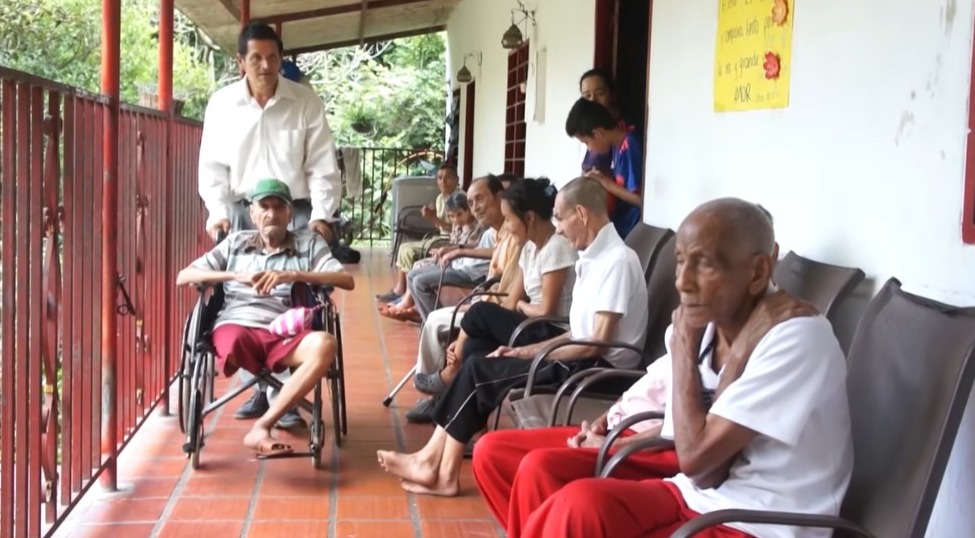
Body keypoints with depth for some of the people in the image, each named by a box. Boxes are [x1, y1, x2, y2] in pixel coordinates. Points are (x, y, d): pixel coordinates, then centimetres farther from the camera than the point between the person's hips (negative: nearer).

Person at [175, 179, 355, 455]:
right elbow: (183, 277, 15)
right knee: (232, 342, -37)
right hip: (237, 326, 1)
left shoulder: (310, 243, 17)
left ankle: (262, 426, -30)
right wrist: (236, 276, -2)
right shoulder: (236, 242, 22)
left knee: (324, 345, -33)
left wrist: (293, 275, -10)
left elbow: (347, 280, 3)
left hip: (285, 333, 0)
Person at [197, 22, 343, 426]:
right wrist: (218, 212, -8)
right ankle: (257, 388, 15)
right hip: (242, 212, 2)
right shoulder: (222, 103, 1)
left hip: (295, 211, -2)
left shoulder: (306, 103, -3)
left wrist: (321, 214, -14)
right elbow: (213, 166, 4)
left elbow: (322, 166, -3)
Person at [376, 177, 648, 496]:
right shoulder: (594, 258, 13)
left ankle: (440, 467, 0)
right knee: (478, 366, -2)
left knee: (479, 371, -10)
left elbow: (599, 342, -20)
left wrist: (534, 354, -11)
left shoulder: (617, 260, -16)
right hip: (584, 360, 9)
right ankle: (436, 463, -6)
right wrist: (524, 351, 7)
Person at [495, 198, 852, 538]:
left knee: (582, 506, -25)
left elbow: (696, 458, -19)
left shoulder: (796, 337, -19)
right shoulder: (707, 323, 2)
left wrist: (684, 348, -13)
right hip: (698, 498, 7)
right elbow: (704, 472, -3)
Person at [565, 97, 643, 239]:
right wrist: (603, 178, 2)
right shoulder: (617, 145, 7)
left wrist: (608, 184, -14)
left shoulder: (630, 148, -19)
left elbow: (641, 199, -21)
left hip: (631, 232, -8)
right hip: (620, 230, 8)